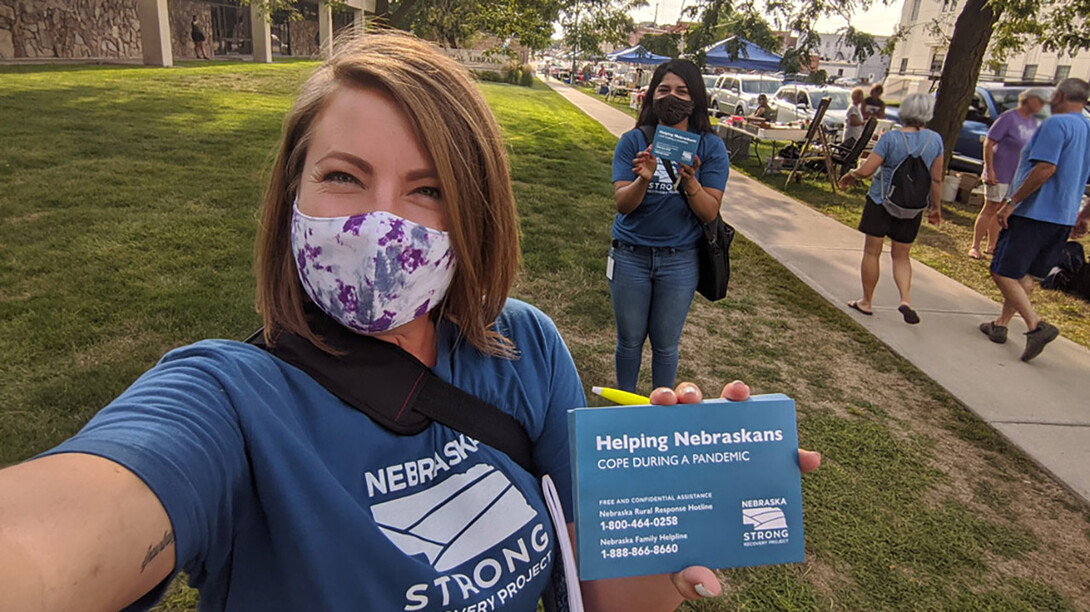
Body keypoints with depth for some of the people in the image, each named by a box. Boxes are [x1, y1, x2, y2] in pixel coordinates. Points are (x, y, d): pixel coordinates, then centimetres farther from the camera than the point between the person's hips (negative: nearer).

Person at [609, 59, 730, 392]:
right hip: (631, 255, 0)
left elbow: (709, 213, -9)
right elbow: (622, 203, -11)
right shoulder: (633, 141, -4)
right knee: (630, 340, 13)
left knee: (665, 344, 13)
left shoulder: (711, 148, -3)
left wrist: (690, 182, -27)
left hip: (680, 261, 0)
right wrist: (643, 179, -31)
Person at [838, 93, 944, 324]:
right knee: (901, 256, 16)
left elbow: (866, 170, -17)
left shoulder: (891, 138, -15)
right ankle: (906, 299, -3)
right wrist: (935, 206, 16)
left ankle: (867, 302, 17)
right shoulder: (935, 140, -2)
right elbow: (936, 179, 4)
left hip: (882, 201, -4)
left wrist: (851, 175, 4)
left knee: (872, 252, 8)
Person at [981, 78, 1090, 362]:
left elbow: (1045, 169, -23)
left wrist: (1011, 203, -19)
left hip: (1034, 212, -9)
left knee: (1003, 272, -6)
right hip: (1063, 218, 9)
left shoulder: (1056, 124, -12)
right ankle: (1001, 325, 25)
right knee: (1023, 274, 18)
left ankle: (1036, 325, -19)